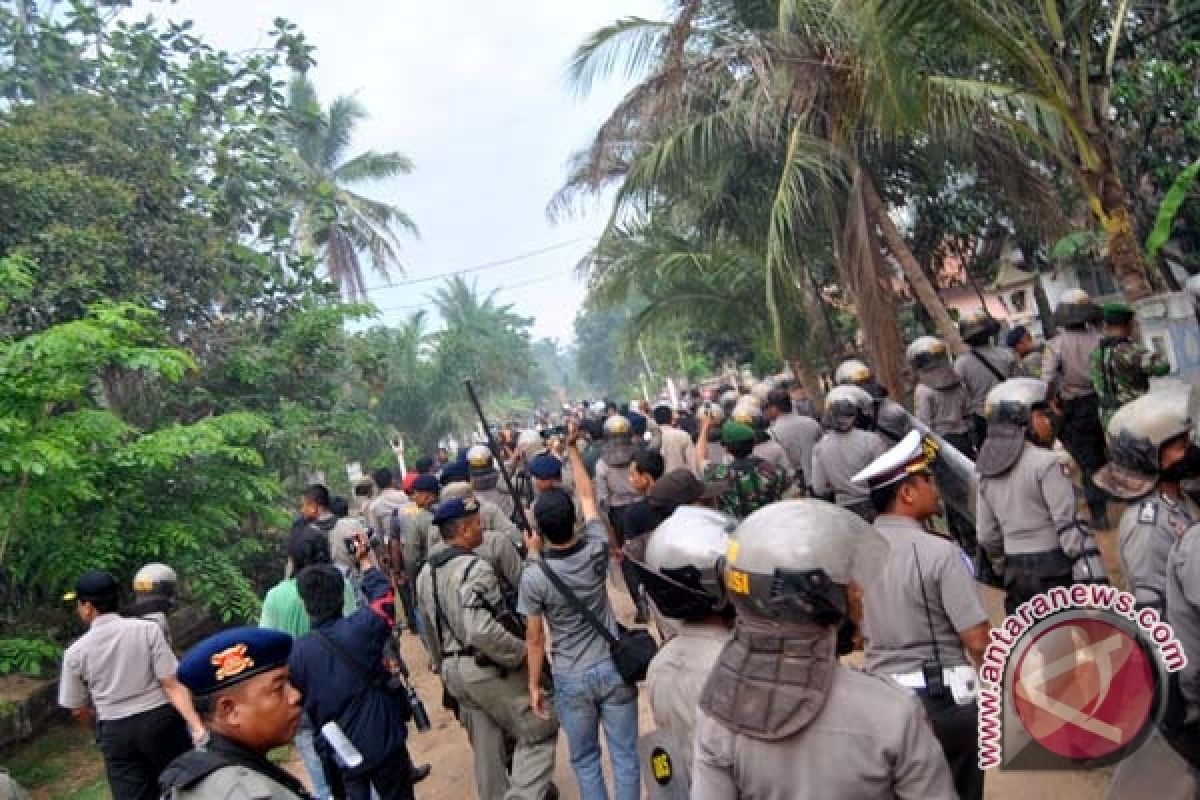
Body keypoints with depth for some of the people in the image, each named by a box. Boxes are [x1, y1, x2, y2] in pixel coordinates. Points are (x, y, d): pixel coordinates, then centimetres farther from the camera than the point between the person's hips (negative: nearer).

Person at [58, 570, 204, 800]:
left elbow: (78, 711, 8)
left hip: (115, 732, 1)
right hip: (160, 720, -1)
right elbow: (172, 685, -14)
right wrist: (197, 726, -15)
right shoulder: (147, 629, -8)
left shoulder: (75, 652, -3)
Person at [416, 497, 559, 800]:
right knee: (539, 730, 4)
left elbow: (429, 629, 15)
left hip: (452, 670, 8)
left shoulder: (426, 573, 7)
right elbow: (482, 631, -30)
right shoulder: (475, 567, -21)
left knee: (485, 743, 20)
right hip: (489, 668, -8)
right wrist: (521, 653, -18)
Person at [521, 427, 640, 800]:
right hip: (614, 668, 2)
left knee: (584, 760, 17)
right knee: (624, 756, 13)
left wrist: (534, 685, 5)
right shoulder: (596, 549, -13)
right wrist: (572, 449, 11)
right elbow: (588, 495, 2)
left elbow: (535, 638, -10)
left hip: (571, 680, -2)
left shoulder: (533, 576, -19)